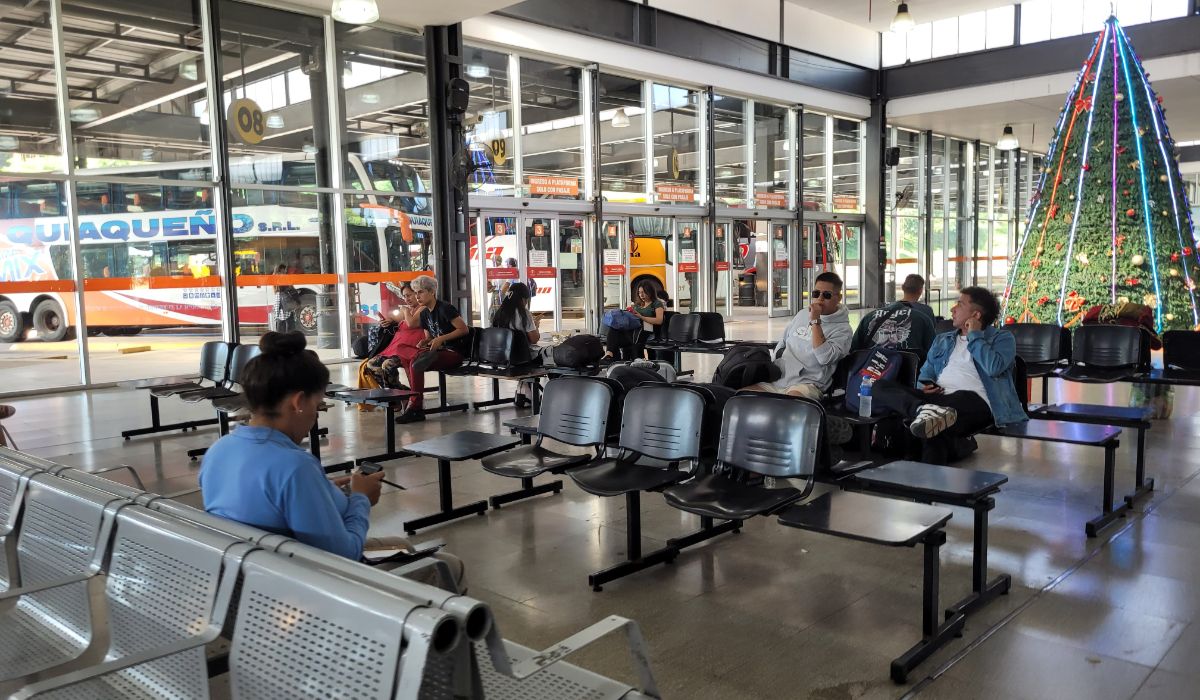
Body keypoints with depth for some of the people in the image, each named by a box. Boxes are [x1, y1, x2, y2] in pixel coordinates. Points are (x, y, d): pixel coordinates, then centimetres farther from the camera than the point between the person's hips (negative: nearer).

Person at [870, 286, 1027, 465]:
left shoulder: (1002, 338, 13)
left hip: (973, 400, -6)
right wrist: (925, 385, 2)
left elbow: (994, 367, -9)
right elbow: (926, 373, 27)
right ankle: (923, 410, -46)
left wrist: (974, 336, 4)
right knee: (880, 387, -21)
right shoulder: (942, 340, 31)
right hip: (936, 398, 6)